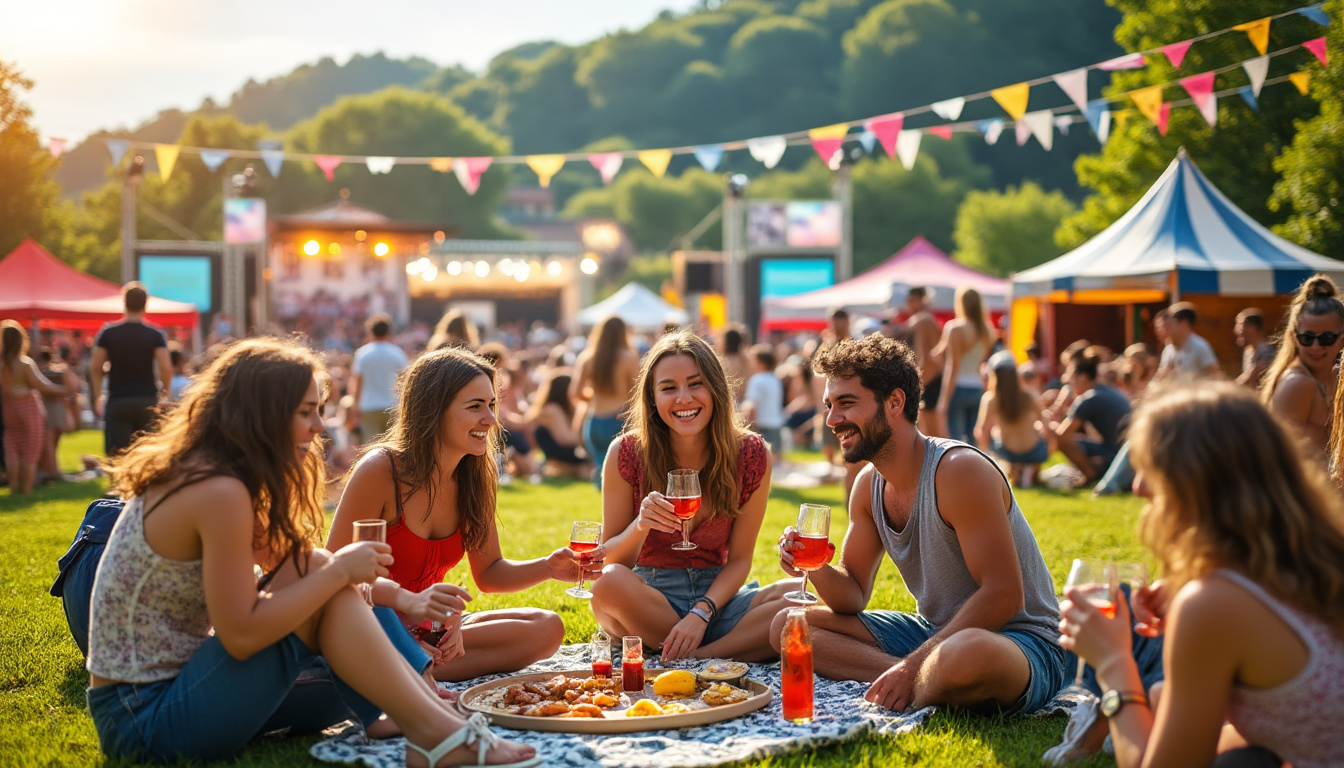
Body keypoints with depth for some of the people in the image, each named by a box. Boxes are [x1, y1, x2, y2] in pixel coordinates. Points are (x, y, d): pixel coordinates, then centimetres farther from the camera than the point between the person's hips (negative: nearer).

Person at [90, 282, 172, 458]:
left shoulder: (108, 332, 1)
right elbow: (166, 368, -9)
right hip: (147, 401, 0)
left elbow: (95, 367, 0)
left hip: (117, 402, 0)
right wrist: (164, 394, 8)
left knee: (116, 457, 1)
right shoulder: (156, 334, -2)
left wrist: (97, 398, 12)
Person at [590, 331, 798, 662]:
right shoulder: (627, 453, -9)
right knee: (609, 582, -35)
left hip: (716, 597, 1)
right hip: (651, 595, 0)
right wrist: (640, 526, -27)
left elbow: (739, 558, -2)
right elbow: (610, 561, -5)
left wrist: (702, 612, -20)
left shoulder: (751, 454, -6)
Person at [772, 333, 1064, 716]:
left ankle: (915, 682, -11)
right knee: (787, 625, 1)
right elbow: (854, 594, 8)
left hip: (1019, 639, -8)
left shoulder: (959, 470, -21)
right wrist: (818, 569, -15)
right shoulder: (868, 484, 4)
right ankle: (919, 680, -13)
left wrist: (912, 666, -26)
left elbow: (1003, 597, -25)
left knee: (966, 653, -45)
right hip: (935, 631, 9)